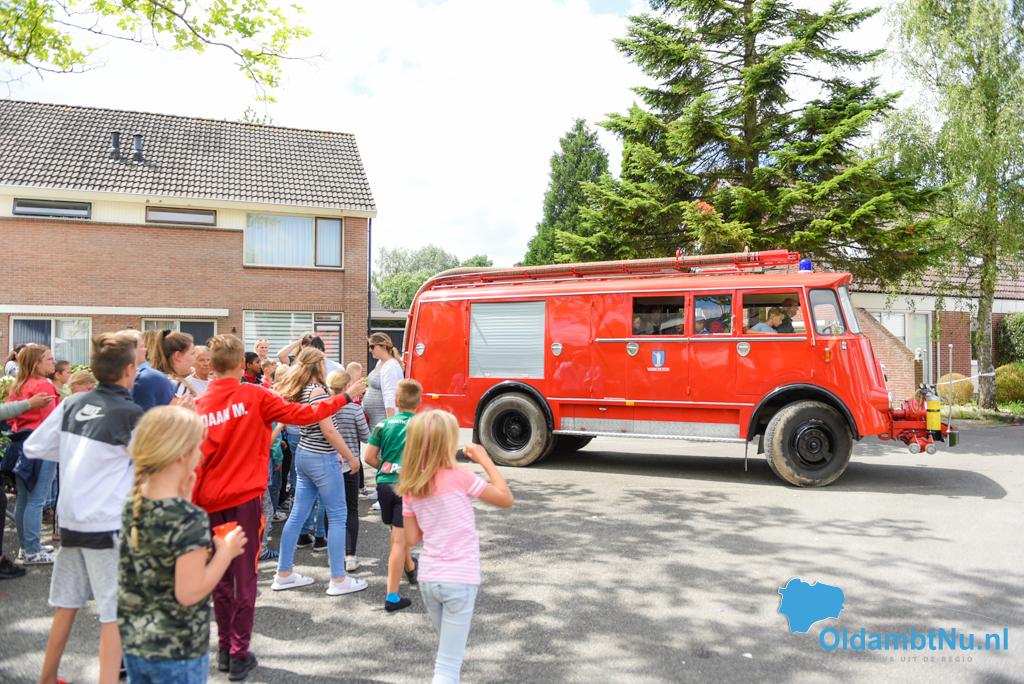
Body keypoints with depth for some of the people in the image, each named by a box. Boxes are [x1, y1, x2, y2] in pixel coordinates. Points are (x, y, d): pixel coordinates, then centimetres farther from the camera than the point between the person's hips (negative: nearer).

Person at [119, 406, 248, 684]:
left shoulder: (133, 502, -4)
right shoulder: (190, 517, -26)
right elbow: (189, 593, -24)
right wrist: (226, 552, -14)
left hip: (133, 641, 7)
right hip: (177, 651, -7)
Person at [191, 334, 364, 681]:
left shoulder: (199, 406, 1)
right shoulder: (254, 396, -8)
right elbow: (302, 414, -8)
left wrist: (193, 502, 13)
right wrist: (346, 397, 1)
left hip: (211, 501, 4)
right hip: (245, 499, -4)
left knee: (221, 577, 15)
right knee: (244, 577, 4)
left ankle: (224, 650, 24)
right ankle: (239, 655, 9)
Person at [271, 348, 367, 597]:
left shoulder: (300, 390, 9)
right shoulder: (318, 390, -17)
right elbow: (328, 430, -19)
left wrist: (335, 452, 14)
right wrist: (350, 457, -12)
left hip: (304, 455, 9)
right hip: (322, 459, -9)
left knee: (297, 514, 13)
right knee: (337, 516, 0)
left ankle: (284, 574, 22)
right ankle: (338, 579, 5)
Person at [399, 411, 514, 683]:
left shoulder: (409, 489, 0)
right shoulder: (459, 478, -15)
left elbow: (412, 539, 6)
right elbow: (506, 499, -6)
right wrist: (485, 459, -1)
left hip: (428, 579, 6)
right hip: (460, 580, -6)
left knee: (446, 651, 29)